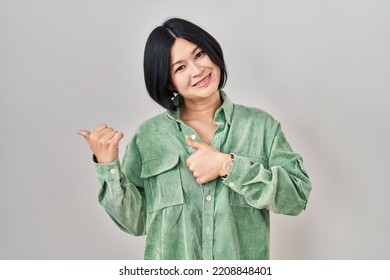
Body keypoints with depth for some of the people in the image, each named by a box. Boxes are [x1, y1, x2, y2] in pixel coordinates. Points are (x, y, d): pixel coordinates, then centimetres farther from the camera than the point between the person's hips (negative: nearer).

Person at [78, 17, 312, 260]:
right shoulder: (147, 136, -4)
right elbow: (135, 221, -4)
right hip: (170, 270, 0)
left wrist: (227, 165, -19)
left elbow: (298, 194, -13)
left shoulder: (261, 125, -5)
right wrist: (108, 165, -17)